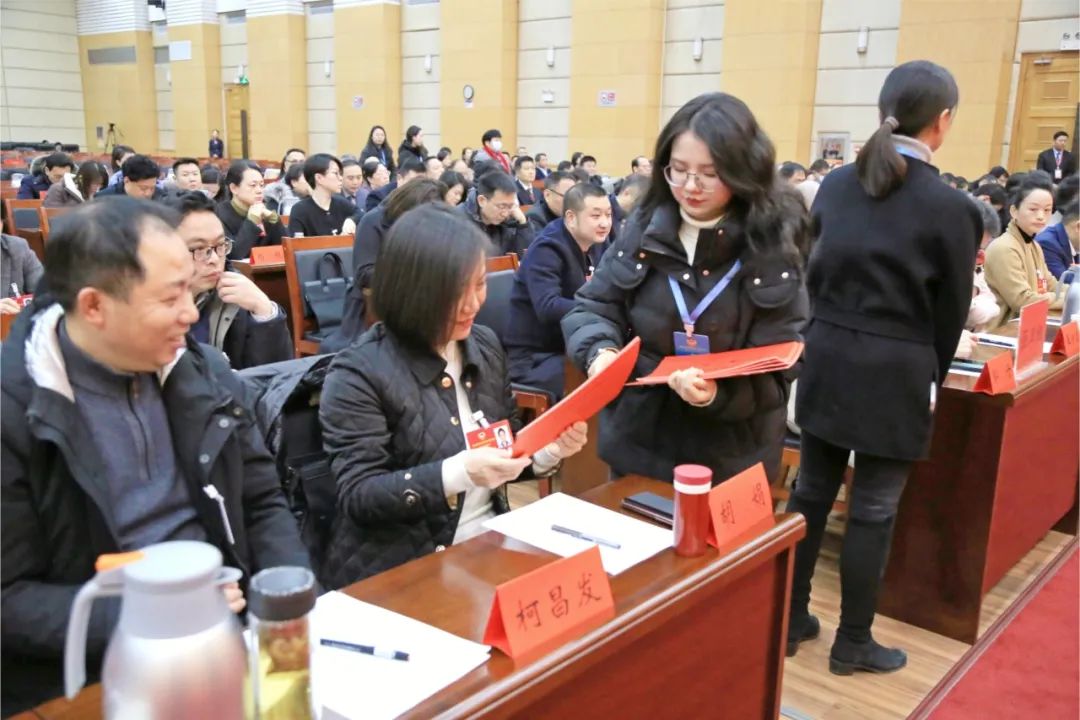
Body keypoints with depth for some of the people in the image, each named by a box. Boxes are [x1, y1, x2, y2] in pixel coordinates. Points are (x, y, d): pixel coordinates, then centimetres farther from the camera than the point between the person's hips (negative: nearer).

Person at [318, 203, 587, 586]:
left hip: (491, 546, 7)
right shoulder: (358, 372, -13)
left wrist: (548, 451, -5)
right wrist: (459, 473, -30)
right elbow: (357, 497, -17)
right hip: (396, 570, -6)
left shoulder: (485, 345, 7)